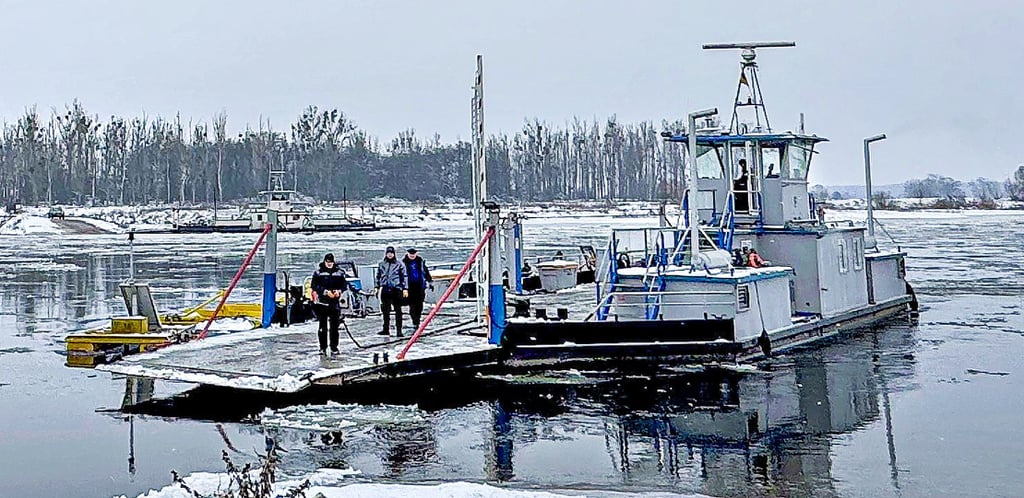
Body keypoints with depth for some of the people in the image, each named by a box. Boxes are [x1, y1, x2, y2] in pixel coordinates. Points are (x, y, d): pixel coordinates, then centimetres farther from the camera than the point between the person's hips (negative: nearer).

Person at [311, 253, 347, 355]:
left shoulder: (340, 272, 9)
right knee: (322, 326, 0)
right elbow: (314, 285, -5)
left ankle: (334, 347, 13)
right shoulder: (318, 272, 1)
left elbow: (345, 284, 10)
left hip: (335, 302, 2)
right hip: (322, 302, -2)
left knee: (334, 326, 5)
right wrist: (326, 291, -16)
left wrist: (339, 291, -10)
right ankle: (323, 348, 6)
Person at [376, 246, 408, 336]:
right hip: (385, 290, 3)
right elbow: (378, 276, 18)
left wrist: (405, 288, -5)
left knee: (398, 310, -1)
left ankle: (399, 330, 2)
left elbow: (404, 276, 0)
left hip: (396, 290, -3)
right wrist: (377, 287, 15)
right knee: (385, 311, 8)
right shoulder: (381, 264, 9)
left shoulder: (399, 264, 0)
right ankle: (386, 329, 17)